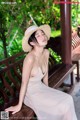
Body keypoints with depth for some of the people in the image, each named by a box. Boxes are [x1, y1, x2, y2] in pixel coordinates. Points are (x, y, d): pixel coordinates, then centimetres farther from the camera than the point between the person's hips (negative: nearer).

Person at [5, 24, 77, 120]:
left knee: (68, 99, -4)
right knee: (61, 106, -14)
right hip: (30, 92, -7)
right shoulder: (30, 58, -29)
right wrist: (19, 105, -16)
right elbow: (24, 82, -23)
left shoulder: (46, 53, -6)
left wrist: (47, 90, 17)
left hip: (41, 88, 7)